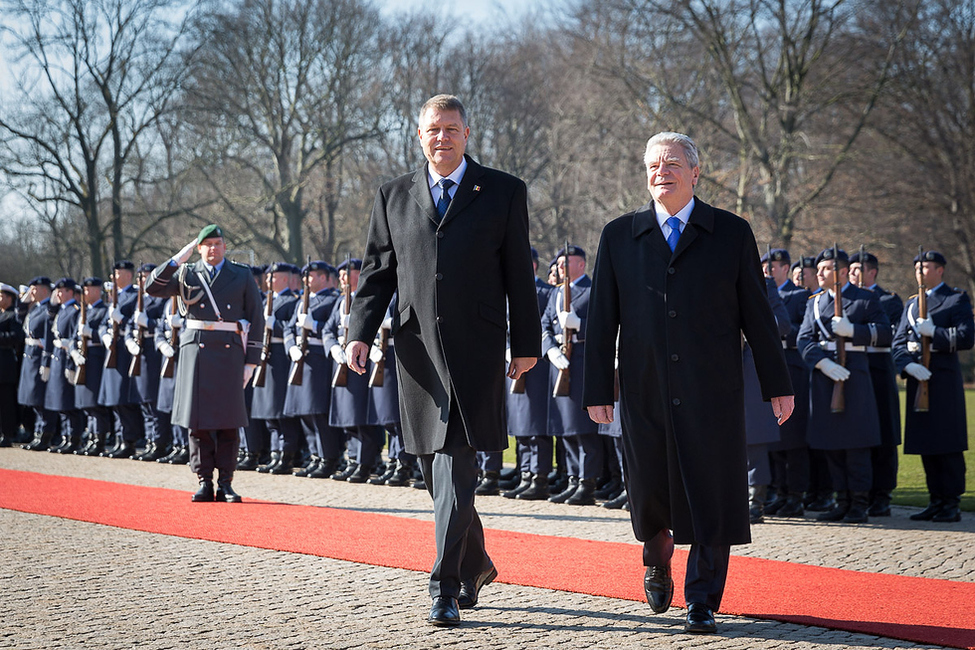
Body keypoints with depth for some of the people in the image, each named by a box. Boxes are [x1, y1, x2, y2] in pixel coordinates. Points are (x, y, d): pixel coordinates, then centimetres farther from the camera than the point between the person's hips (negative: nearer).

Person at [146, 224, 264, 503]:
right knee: (198, 419, 0)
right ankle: (204, 482, 7)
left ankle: (225, 484, 5)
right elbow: (153, 288, -2)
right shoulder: (187, 274, 11)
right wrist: (178, 259, -9)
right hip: (196, 351, 1)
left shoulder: (242, 276, 9)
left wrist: (251, 362, 0)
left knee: (229, 421, -1)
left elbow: (256, 320, 7)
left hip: (229, 352, -1)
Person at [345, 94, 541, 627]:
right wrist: (361, 333, -3)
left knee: (455, 462, -12)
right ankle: (476, 563, 31)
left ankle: (446, 586, -10)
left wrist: (527, 344, 2)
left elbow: (519, 273, 4)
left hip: (475, 348, -4)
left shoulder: (504, 192, 4)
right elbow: (377, 272, 10)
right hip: (418, 347, 4)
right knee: (435, 470, 11)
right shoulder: (393, 197, 12)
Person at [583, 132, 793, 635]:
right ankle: (658, 560, 39)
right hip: (644, 394, 1)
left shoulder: (732, 233, 4)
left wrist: (777, 385, 4)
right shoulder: (619, 235, 7)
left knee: (710, 497, -2)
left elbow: (756, 314, 5)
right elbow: (601, 320, 6)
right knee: (648, 492, 7)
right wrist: (598, 391, 1)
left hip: (712, 394, -1)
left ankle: (702, 603, 9)